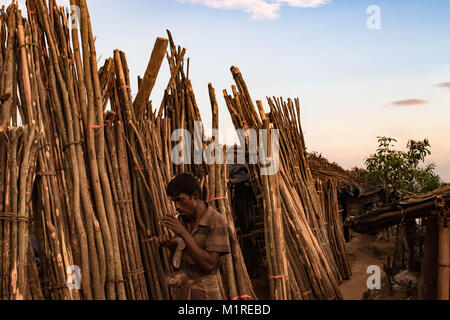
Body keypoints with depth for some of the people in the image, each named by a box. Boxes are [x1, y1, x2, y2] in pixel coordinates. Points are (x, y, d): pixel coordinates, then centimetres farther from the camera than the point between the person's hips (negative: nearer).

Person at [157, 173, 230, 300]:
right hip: (181, 290, 6)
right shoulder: (183, 218, 0)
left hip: (204, 293, -5)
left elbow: (209, 265, -23)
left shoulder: (217, 221, -18)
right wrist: (167, 243, -4)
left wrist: (183, 233, -25)